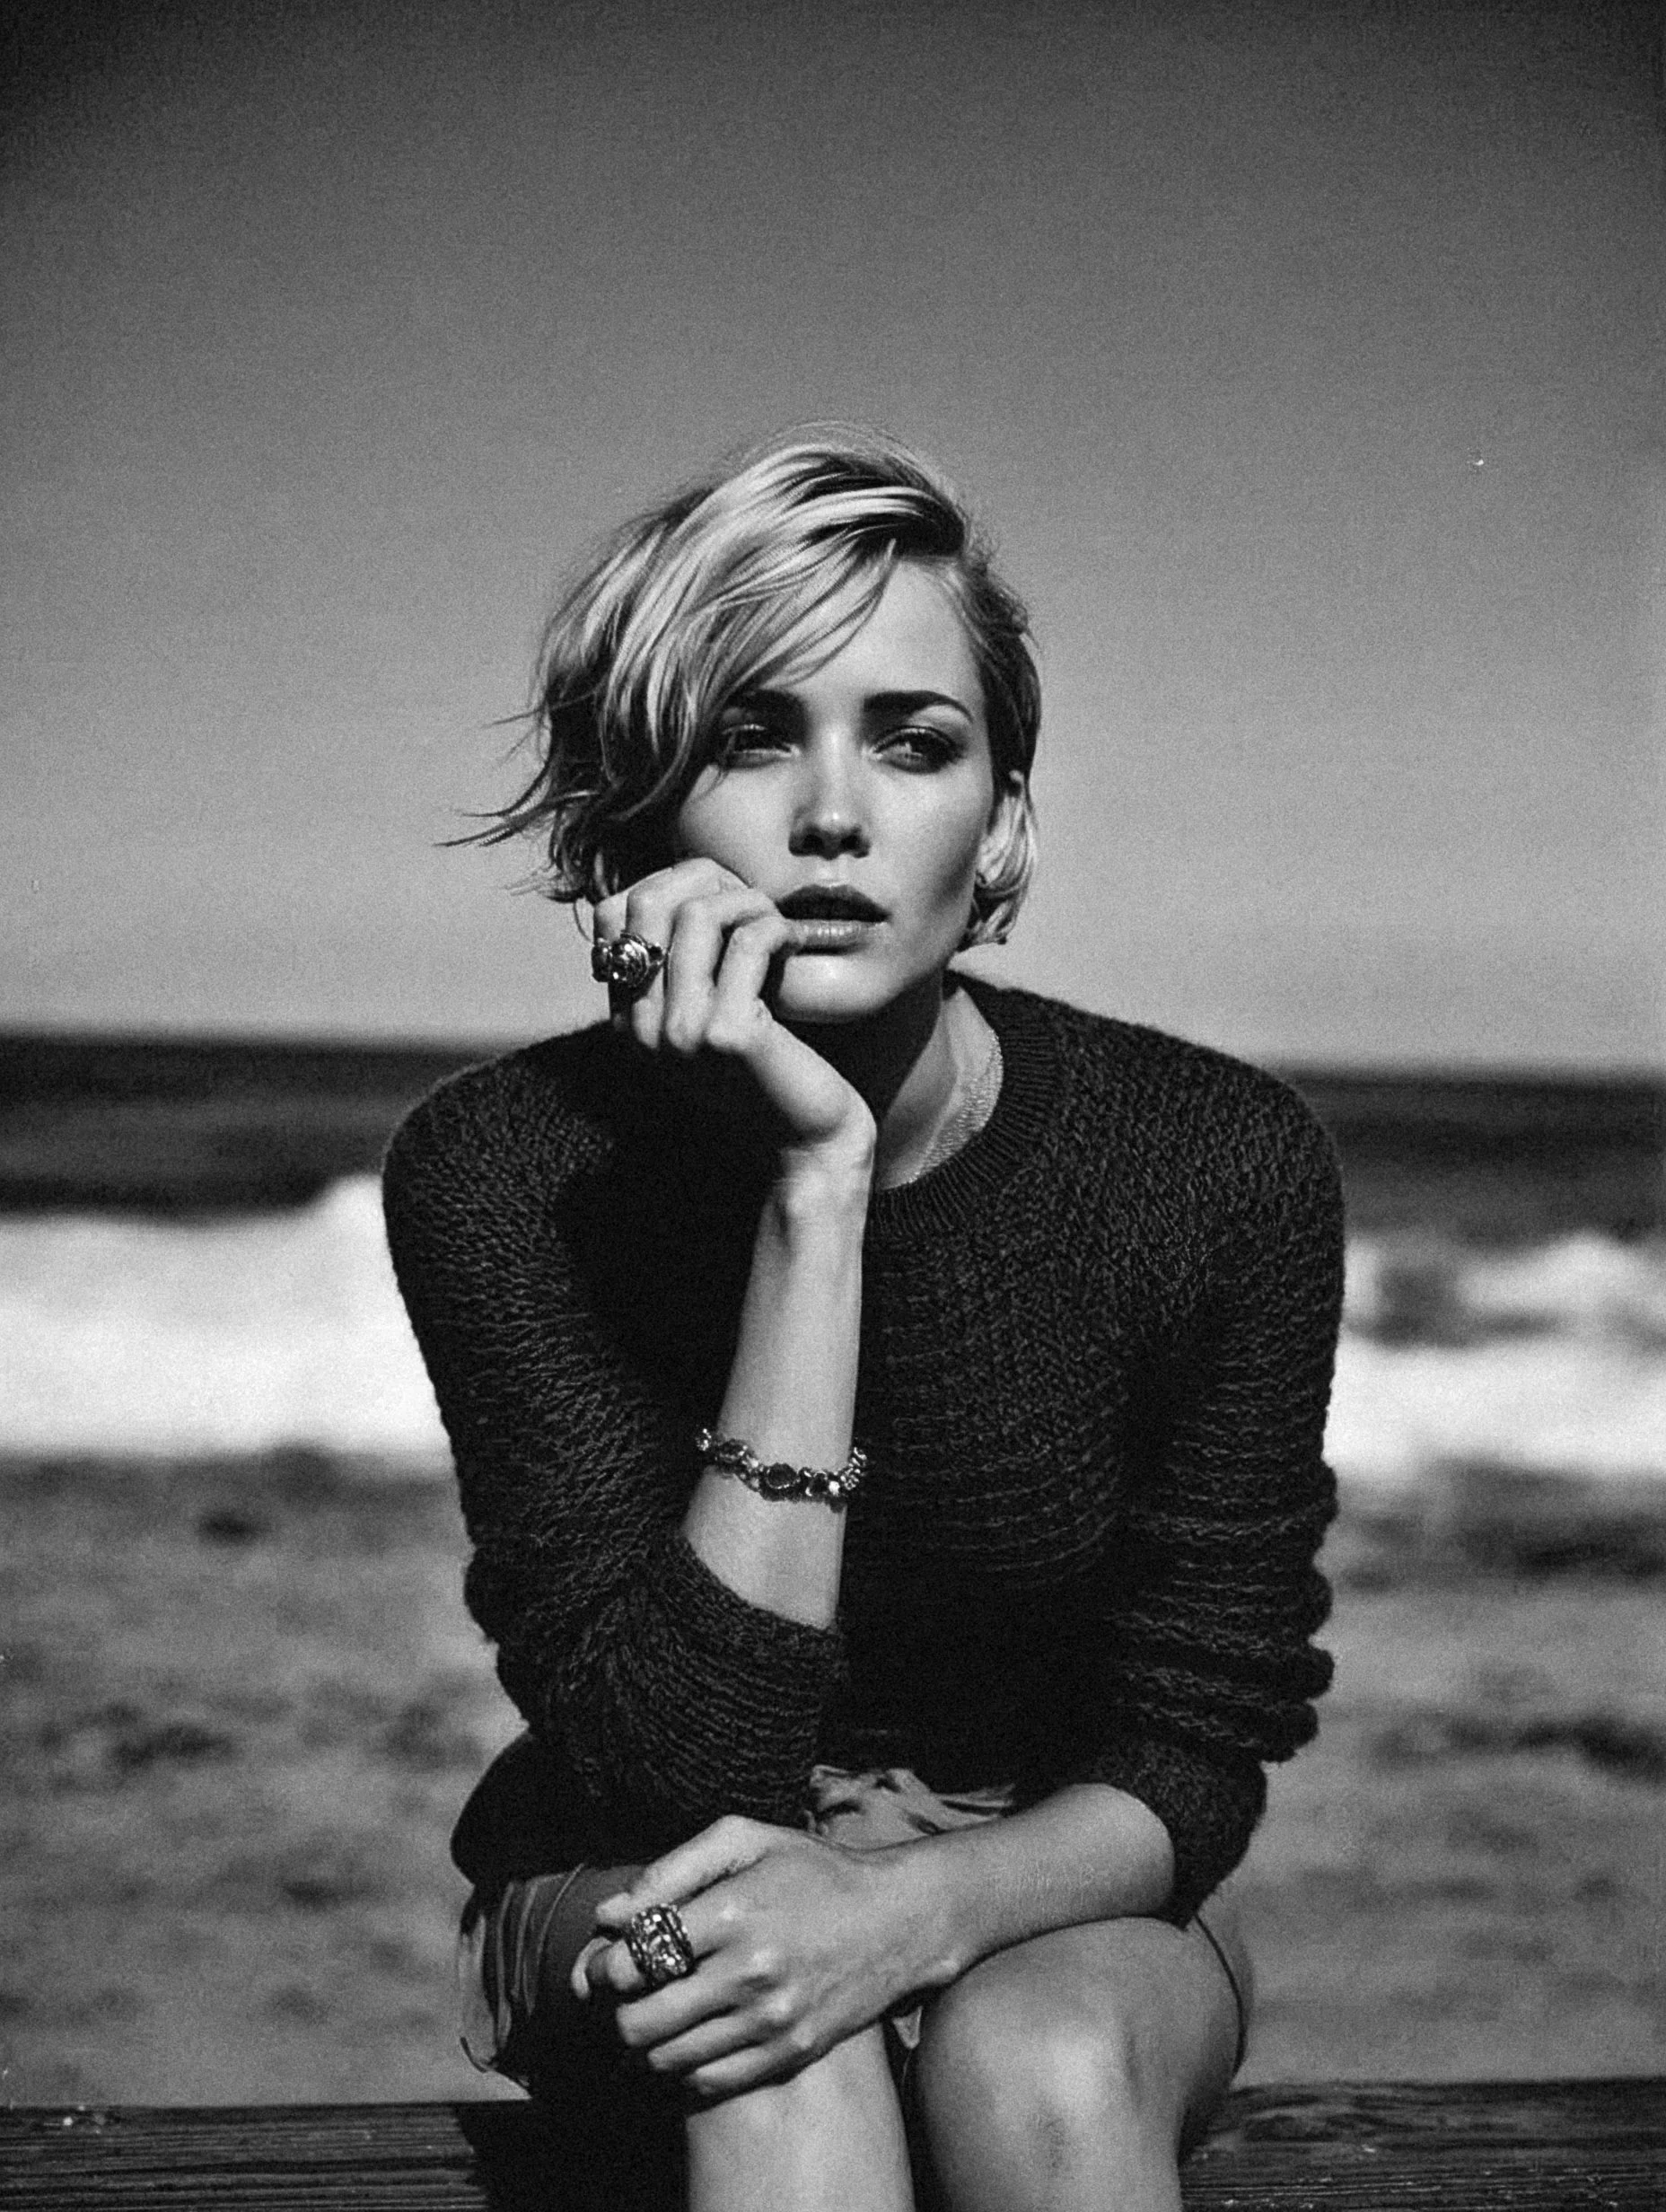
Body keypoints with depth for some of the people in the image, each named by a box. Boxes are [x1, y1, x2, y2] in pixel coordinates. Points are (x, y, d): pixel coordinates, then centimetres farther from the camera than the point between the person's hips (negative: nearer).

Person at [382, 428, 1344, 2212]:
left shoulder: (1224, 1166, -17)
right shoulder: (505, 1172, -20)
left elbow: (1191, 1754, -10)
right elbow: (689, 1766, -26)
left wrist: (928, 1904, -33)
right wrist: (816, 1183, -33)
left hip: (1049, 1900, 1)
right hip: (636, 1896, 0)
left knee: (1041, 2062, -32)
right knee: (780, 2061, -33)